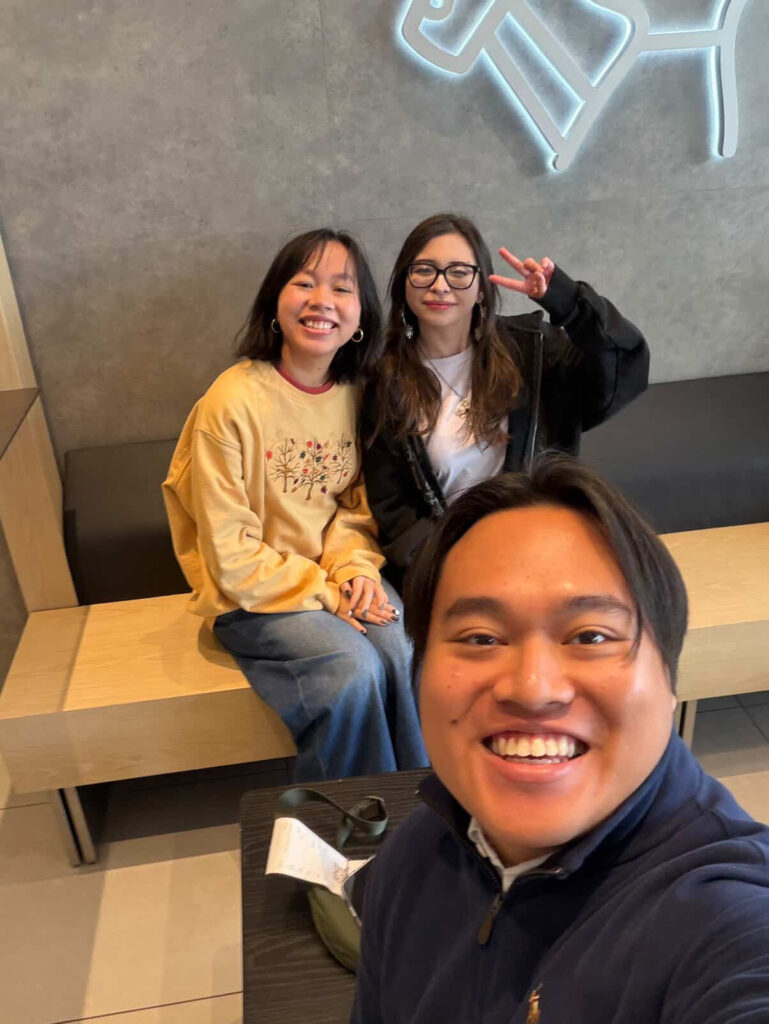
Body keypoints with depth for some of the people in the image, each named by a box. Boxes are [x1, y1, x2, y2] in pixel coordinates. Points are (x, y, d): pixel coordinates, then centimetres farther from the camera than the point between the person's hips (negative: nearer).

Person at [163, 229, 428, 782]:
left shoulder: (356, 393, -1)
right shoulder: (232, 401, -17)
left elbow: (356, 503, 9)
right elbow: (230, 555, -15)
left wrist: (357, 568, -11)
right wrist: (325, 593, -16)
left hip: (337, 577, 4)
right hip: (253, 595, -4)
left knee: (404, 654, -22)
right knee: (354, 668, -26)